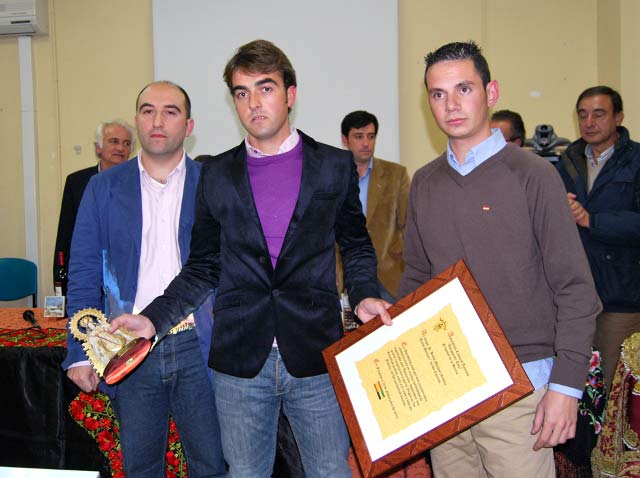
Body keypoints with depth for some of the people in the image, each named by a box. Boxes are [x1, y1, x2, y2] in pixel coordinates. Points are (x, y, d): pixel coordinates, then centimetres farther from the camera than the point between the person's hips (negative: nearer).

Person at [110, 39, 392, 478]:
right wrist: (153, 319, -2)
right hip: (240, 360, 2)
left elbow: (356, 247, 11)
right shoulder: (216, 175, 7)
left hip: (316, 358, -1)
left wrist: (365, 295, -8)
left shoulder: (335, 166, 3)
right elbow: (203, 268, 10)